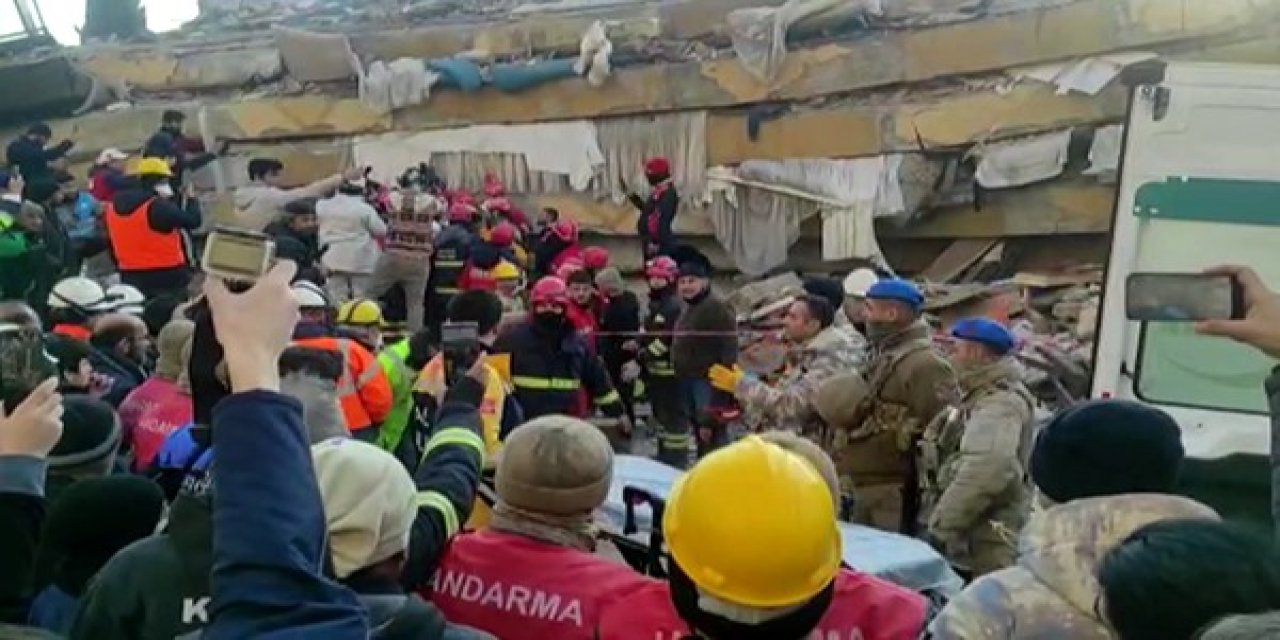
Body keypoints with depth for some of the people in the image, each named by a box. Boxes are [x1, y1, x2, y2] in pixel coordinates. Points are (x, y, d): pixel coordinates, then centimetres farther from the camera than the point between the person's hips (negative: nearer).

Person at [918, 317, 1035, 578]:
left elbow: (987, 470, -32)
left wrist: (940, 526, -25)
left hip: (984, 547, -10)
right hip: (969, 541, 10)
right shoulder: (980, 397, 18)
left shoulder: (1001, 403, -17)